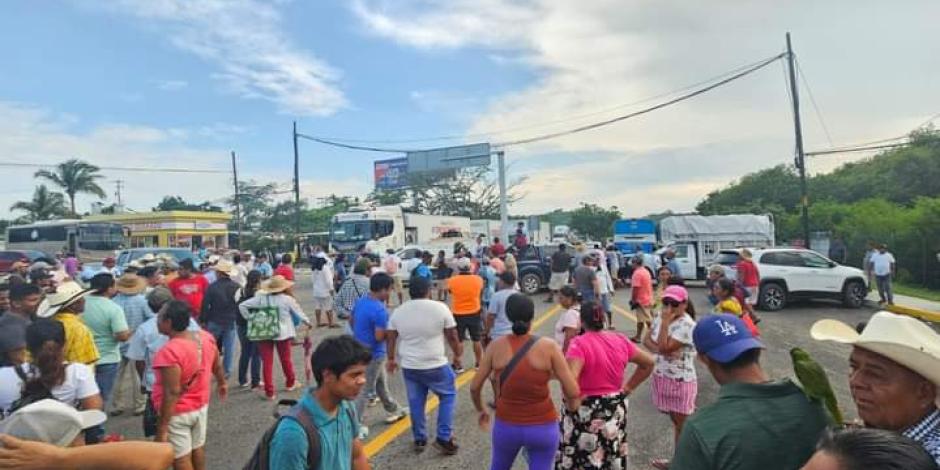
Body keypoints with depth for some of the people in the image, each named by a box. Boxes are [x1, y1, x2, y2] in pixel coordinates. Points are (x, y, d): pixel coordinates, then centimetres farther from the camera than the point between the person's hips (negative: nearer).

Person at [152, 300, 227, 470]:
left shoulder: (169, 352, -29)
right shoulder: (206, 337, -8)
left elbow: (172, 393, -28)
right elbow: (217, 365, 9)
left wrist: (162, 428, -22)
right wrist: (222, 383, 27)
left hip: (177, 413, -6)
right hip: (201, 405, 6)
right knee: (198, 448, 23)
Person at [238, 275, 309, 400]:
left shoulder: (260, 298, -6)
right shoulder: (288, 299, -11)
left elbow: (242, 306, -5)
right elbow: (299, 312, 0)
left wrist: (249, 318, 3)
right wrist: (307, 321, 18)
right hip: (282, 333, -1)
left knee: (267, 362, 5)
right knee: (286, 359, 17)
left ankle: (269, 392, 7)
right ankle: (291, 383, 36)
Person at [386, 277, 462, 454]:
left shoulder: (398, 311, 1)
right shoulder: (440, 308, -10)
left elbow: (391, 338, 7)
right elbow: (452, 336, -3)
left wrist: (391, 359, 21)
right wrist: (458, 351, 15)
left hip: (409, 366, 4)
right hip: (436, 365, -3)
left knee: (415, 402, 17)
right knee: (448, 395, 15)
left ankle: (419, 440, 28)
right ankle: (443, 438, 13)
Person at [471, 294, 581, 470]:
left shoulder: (496, 346, -10)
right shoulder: (549, 347, -15)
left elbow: (474, 387, -4)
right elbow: (573, 392, -14)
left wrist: (481, 410, 15)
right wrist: (571, 404, 8)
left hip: (506, 426, 2)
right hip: (543, 427, -2)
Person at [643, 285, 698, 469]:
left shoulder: (687, 325, -23)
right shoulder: (659, 316, 1)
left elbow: (664, 348, -28)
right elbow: (646, 340, 2)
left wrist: (665, 322, -26)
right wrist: (658, 349, -17)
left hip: (681, 381, -8)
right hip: (662, 377, 8)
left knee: (682, 425, 8)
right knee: (675, 421, 22)